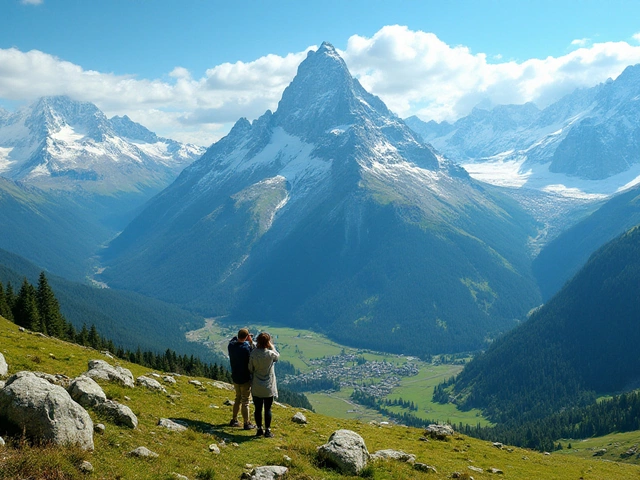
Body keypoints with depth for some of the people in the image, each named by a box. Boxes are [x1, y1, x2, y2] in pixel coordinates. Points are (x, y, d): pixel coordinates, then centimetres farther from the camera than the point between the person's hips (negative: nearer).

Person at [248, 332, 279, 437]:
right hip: (268, 387, -2)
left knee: (257, 409, 12)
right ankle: (267, 430, 11)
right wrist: (271, 346, 5)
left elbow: (250, 369, -2)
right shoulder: (270, 354, -15)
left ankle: (259, 429, 19)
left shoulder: (253, 354, -9)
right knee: (267, 409, 7)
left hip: (256, 387, 2)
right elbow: (277, 356, 8)